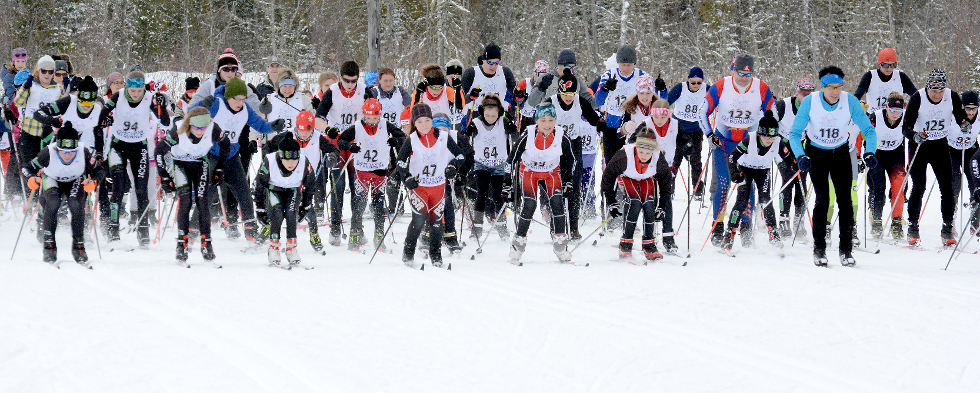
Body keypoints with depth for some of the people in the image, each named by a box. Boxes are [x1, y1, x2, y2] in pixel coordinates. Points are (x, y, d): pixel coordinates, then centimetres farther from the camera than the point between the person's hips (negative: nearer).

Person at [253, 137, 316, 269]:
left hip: (293, 190, 1)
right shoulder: (269, 162, -32)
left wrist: (305, 206, 3)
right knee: (277, 216, -24)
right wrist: (260, 208, -11)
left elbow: (309, 185, -5)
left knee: (291, 215, -21)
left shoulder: (304, 163, -26)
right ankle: (273, 249, -13)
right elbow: (259, 185, -16)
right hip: (273, 189, -1)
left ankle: (291, 248, -9)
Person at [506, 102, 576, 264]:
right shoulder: (528, 136, -25)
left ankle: (560, 244, -4)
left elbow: (569, 160, 2)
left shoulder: (562, 138, -20)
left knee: (557, 202, -15)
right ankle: (518, 245, -2)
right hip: (529, 171, -2)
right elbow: (513, 158, -13)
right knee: (529, 205, -15)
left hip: (552, 172, 2)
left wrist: (568, 180, -1)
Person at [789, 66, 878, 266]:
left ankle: (846, 250, -1)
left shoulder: (850, 101, -19)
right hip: (816, 152, -1)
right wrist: (800, 157, -33)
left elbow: (868, 130, -11)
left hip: (840, 152, 1)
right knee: (822, 200, -13)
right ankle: (819, 249, -3)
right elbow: (794, 134, -16)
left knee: (845, 199, -9)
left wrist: (870, 153, -28)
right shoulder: (810, 102, -22)